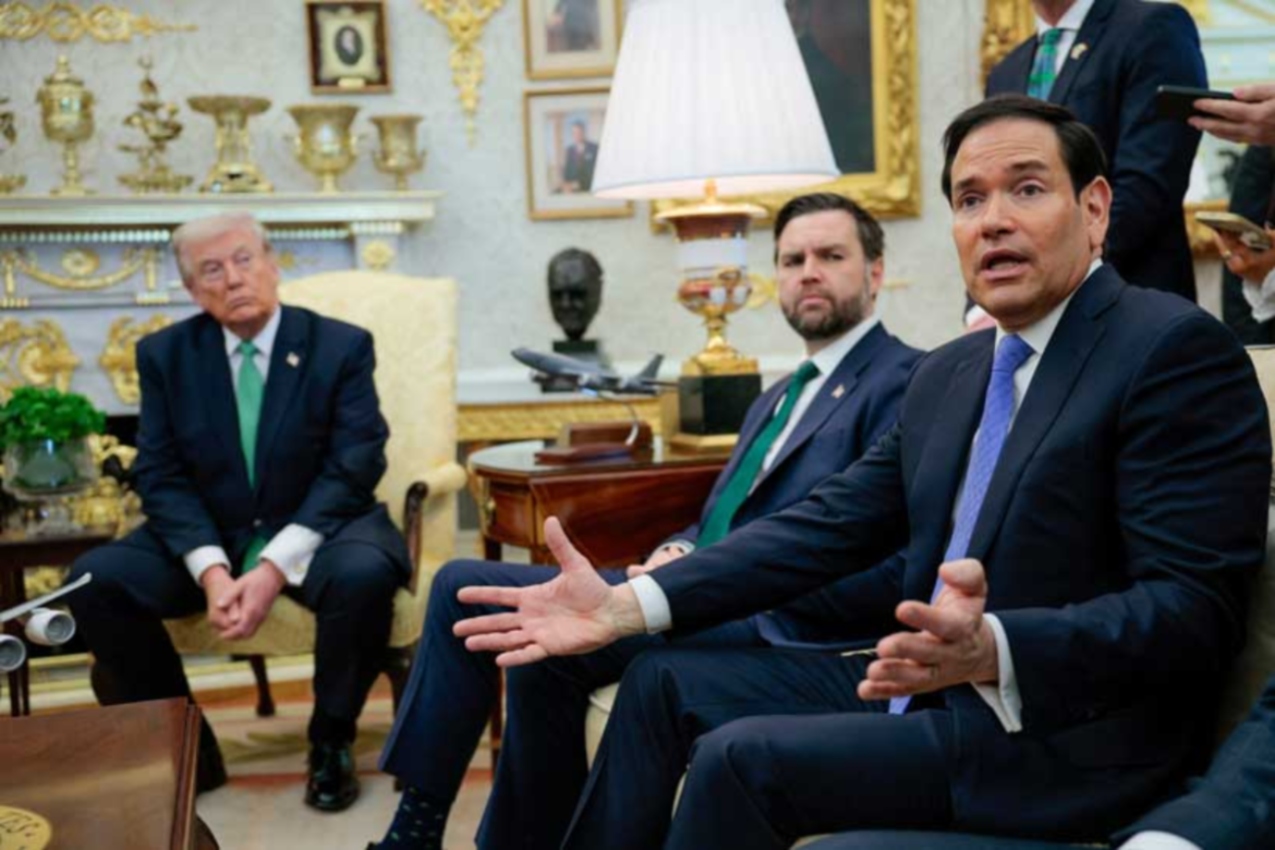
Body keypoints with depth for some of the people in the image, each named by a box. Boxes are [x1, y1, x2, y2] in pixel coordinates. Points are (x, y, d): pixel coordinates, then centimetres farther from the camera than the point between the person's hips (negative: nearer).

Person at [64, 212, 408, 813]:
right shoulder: (164, 354, 2)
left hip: (316, 532, -2)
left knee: (365, 574, -36)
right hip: (206, 538, 3)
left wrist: (275, 567, -25)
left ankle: (330, 744, -9)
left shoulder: (342, 346, -6)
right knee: (93, 580, -22)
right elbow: (161, 477, -3)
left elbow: (352, 469, -13)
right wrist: (211, 569, -21)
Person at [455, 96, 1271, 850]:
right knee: (664, 683, 8)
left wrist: (992, 651, -38)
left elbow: (1194, 607, -20)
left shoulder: (1179, 350, -14)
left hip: (1066, 733, -8)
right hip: (929, 689, 9)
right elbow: (828, 526, 7)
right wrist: (627, 604, -5)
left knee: (744, 757, -22)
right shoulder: (949, 373, 12)